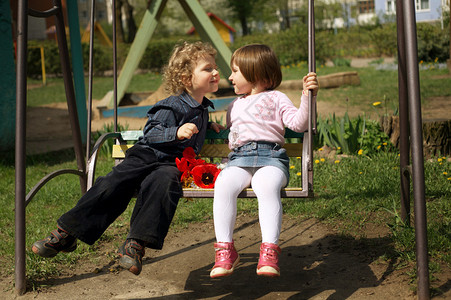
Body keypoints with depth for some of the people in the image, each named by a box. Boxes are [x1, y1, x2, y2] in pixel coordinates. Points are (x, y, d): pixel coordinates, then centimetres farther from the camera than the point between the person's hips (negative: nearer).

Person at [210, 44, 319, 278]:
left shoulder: (275, 98, 15)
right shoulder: (235, 105, 34)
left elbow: (298, 123, 0)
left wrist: (307, 96, -12)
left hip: (270, 155, -4)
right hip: (239, 157, 4)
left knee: (267, 187, -39)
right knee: (223, 185, -30)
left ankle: (269, 251, -41)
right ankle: (225, 250, -28)